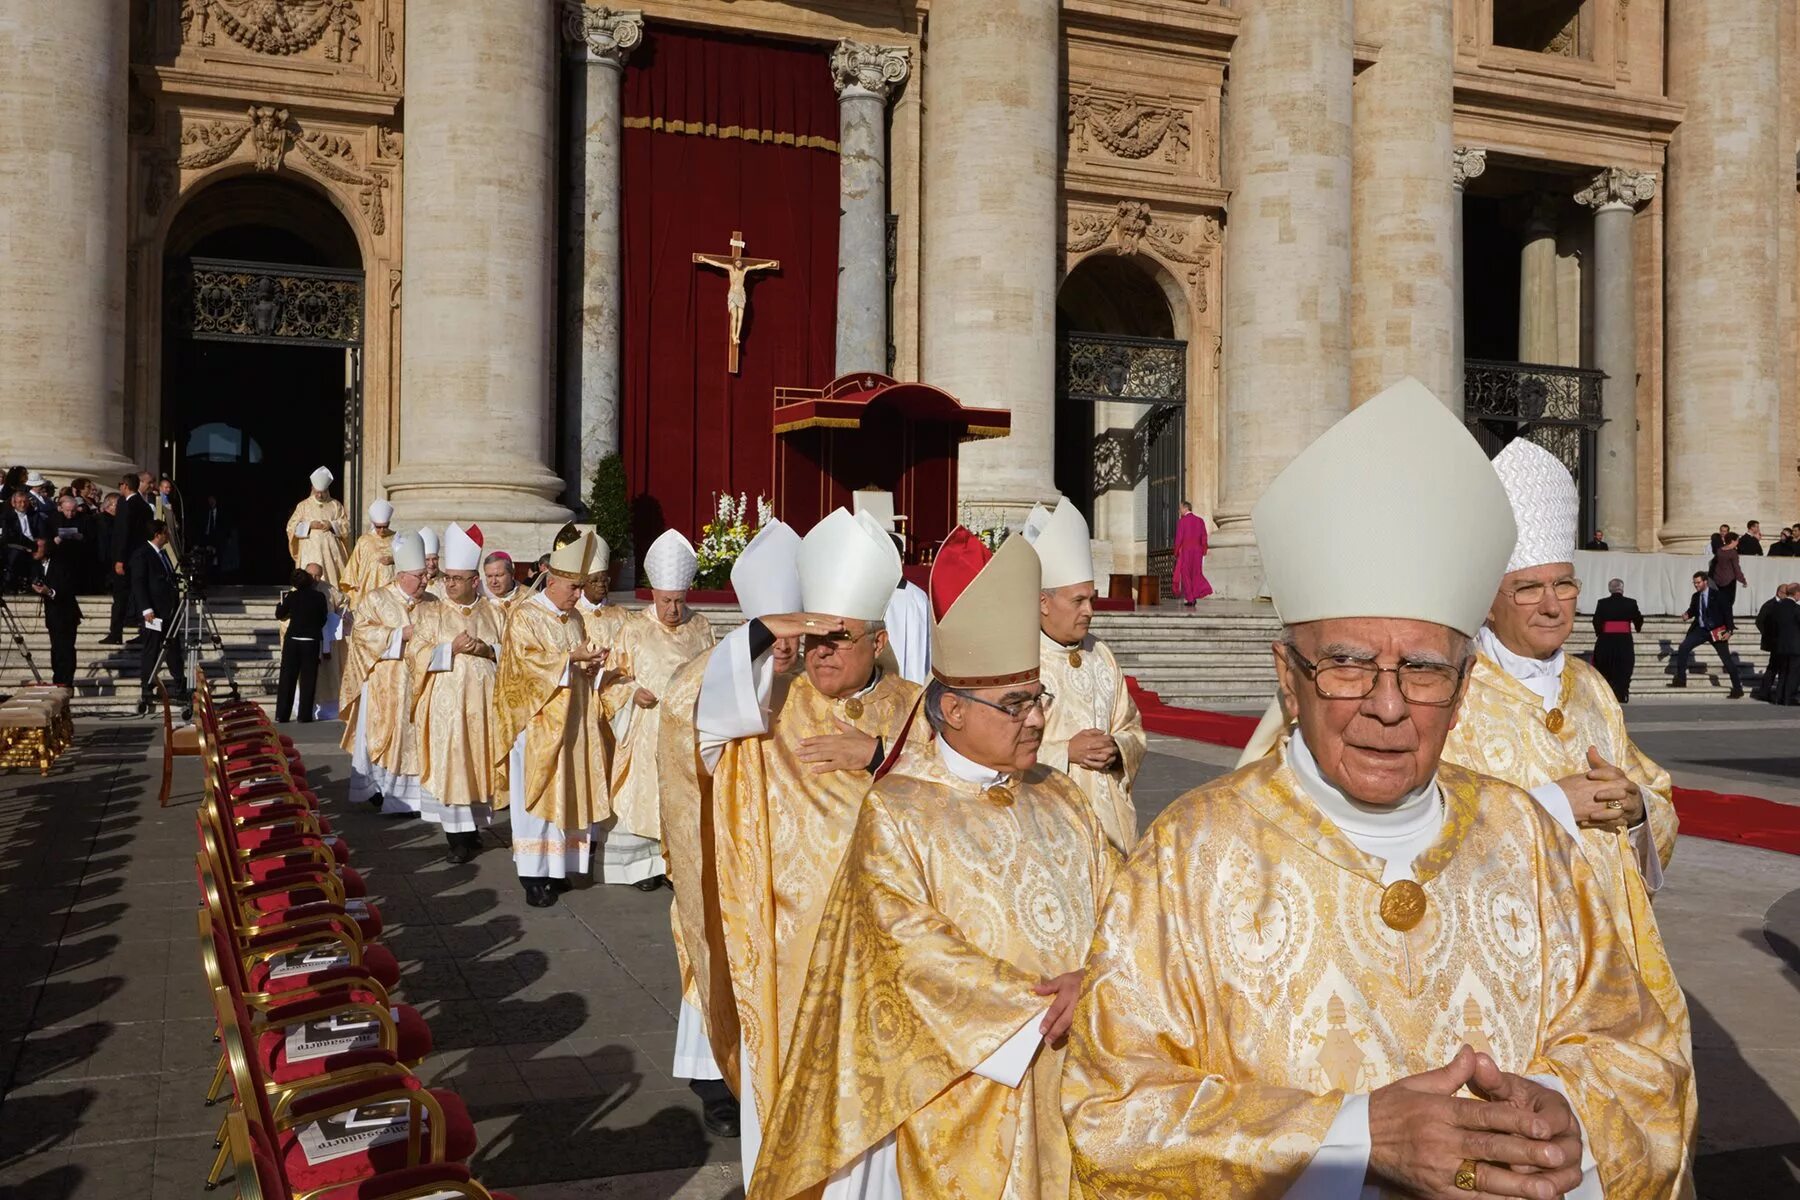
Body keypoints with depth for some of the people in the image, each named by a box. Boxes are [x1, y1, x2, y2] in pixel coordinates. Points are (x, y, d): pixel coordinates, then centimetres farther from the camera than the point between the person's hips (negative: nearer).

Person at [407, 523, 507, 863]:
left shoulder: (494, 613, 7)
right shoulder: (431, 613, 3)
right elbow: (415, 656, -4)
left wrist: (488, 650, -12)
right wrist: (451, 649, -16)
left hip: (484, 704, 2)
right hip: (446, 704, -2)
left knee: (480, 765, 6)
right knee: (448, 765, -3)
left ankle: (473, 827, 17)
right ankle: (455, 835, 3)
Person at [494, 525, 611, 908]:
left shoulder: (574, 618, 13)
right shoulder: (525, 615, -7)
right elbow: (528, 661, -17)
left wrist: (590, 665, -3)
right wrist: (571, 657, -23)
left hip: (570, 722, 7)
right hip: (537, 721, -7)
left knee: (565, 791, 7)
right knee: (536, 794, -4)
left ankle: (555, 865, 15)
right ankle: (532, 874, -1)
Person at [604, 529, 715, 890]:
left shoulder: (702, 628, 4)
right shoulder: (634, 629, -2)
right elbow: (613, 678, 3)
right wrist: (633, 694, -15)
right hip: (647, 730, -2)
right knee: (644, 795, 1)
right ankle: (641, 864, 14)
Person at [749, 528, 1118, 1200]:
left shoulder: (1055, 799, 6)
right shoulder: (897, 813, -11)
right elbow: (914, 949, -17)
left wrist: (1091, 979, -18)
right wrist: (1037, 1007, -19)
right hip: (964, 1084, -4)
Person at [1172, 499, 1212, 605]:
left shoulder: (1181, 521, -7)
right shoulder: (1200, 520, 6)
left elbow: (1179, 538, -10)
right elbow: (1204, 537, 5)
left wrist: (1176, 553, -1)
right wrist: (1204, 552, 11)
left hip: (1185, 550, -4)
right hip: (1197, 550, 4)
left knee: (1185, 575, 5)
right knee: (1196, 573, 15)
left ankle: (1190, 599, 2)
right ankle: (1204, 589, -10)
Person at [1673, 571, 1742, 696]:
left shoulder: (1716, 595, -11)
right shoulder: (1695, 597, 3)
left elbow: (1727, 612, -9)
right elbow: (1692, 610, 19)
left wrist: (1729, 631, -16)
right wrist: (1688, 614, -5)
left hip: (1717, 631, -5)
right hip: (1701, 629, 5)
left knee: (1727, 660, -2)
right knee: (1683, 648, -8)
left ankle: (1737, 689, 8)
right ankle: (1680, 680, 0)